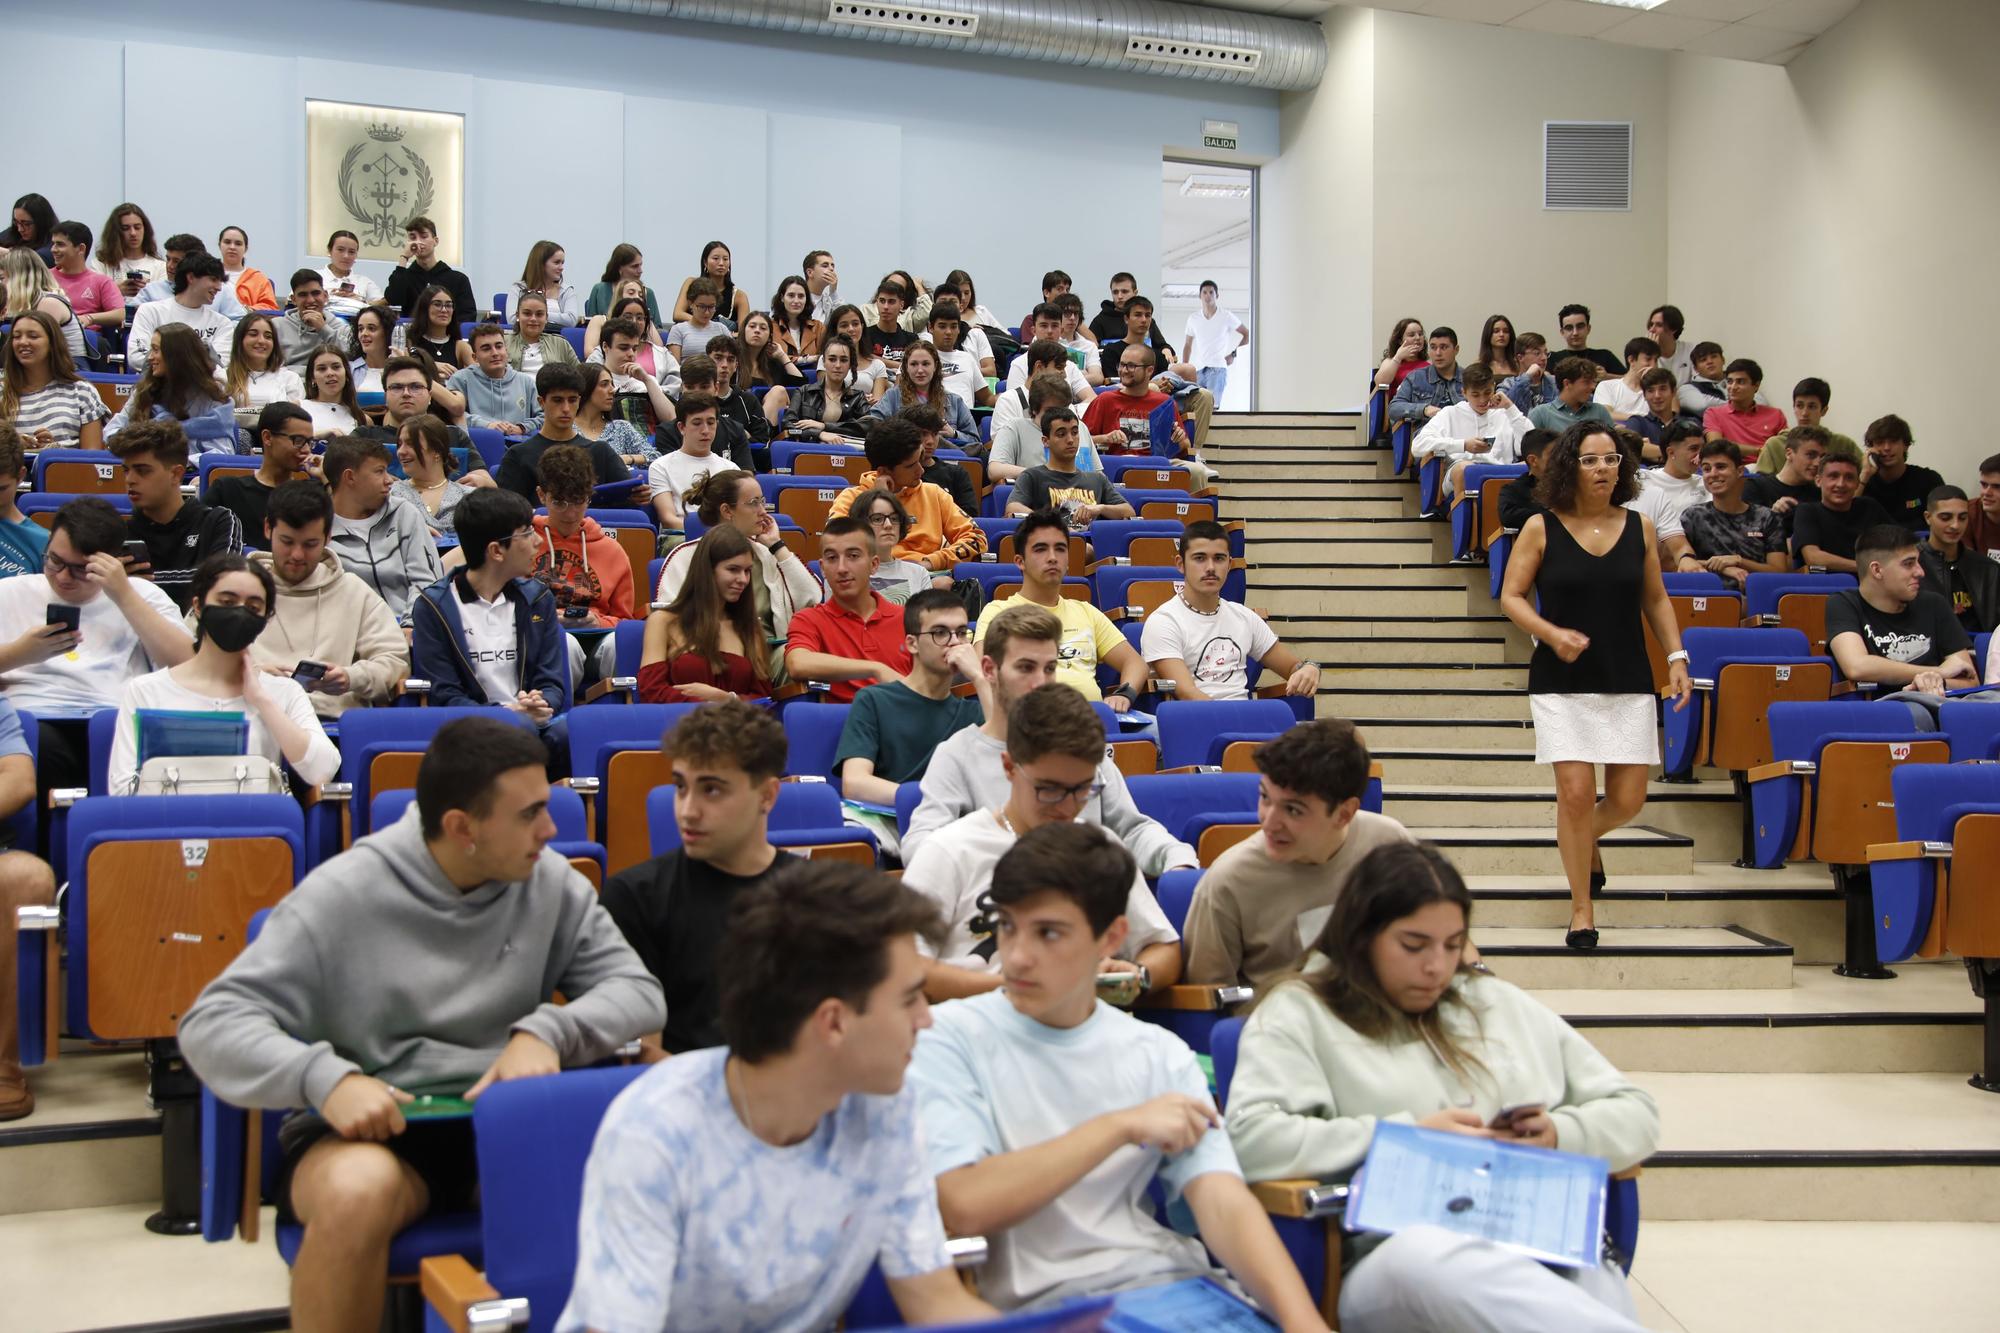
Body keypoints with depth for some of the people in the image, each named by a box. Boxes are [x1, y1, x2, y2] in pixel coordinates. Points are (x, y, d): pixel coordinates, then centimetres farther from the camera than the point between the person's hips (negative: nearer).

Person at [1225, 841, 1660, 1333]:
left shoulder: (1501, 1003, 28)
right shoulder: (1299, 1013, 14)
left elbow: (1637, 1115, 28)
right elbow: (1250, 1140, -5)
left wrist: (1561, 1135, 5)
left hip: (1552, 1245, 3)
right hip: (1396, 1259, -3)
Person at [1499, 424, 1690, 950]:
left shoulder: (1639, 527, 6)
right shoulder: (1541, 528, -3)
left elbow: (1656, 600, 14)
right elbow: (1511, 596, -1)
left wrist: (1676, 656, 4)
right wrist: (1551, 633, -17)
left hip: (1628, 681, 3)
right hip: (1561, 683, -3)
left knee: (1627, 798, 1)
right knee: (1576, 791, -10)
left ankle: (1586, 840, 38)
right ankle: (1580, 911, 5)